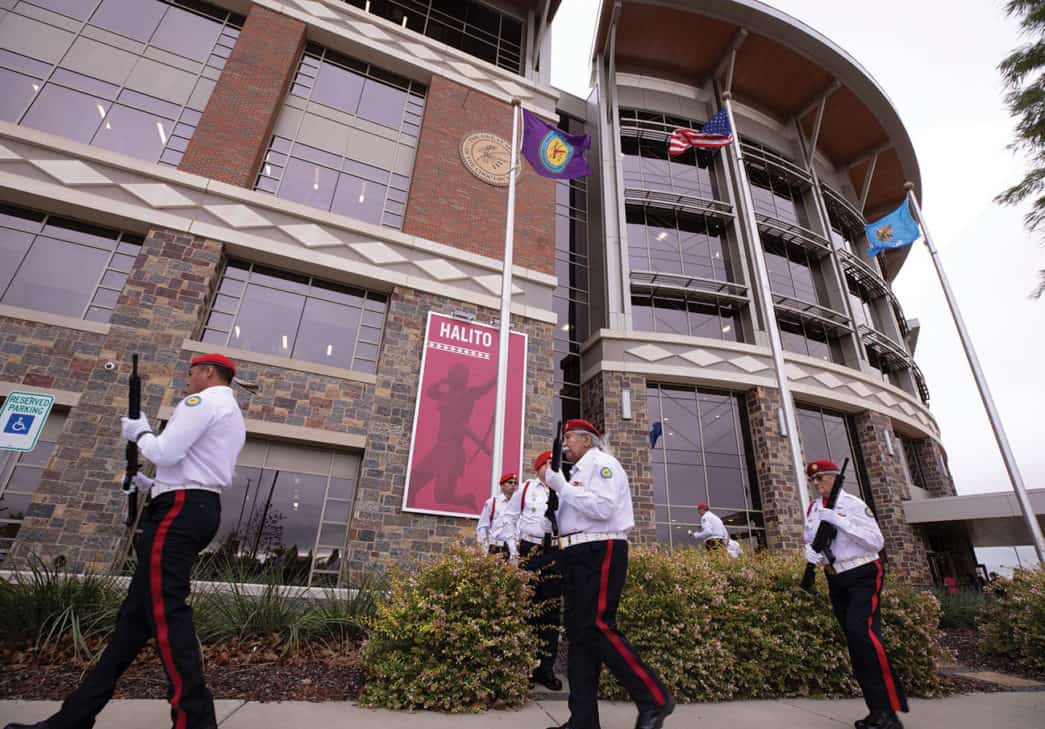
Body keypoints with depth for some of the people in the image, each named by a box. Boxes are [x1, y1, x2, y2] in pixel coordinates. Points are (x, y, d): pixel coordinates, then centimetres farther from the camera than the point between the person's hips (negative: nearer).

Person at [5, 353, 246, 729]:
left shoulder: (202, 401, -5)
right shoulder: (233, 415, 25)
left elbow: (165, 452, -16)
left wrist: (140, 432, 4)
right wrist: (152, 485, 21)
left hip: (180, 509, -10)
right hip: (203, 508, 10)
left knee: (164, 611, -11)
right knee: (135, 611, 11)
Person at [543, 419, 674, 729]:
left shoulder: (601, 463, -5)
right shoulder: (578, 472, 22)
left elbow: (602, 507, -21)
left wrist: (559, 484, -16)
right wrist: (553, 484, 12)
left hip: (600, 552, -9)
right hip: (577, 555, 9)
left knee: (596, 626, -14)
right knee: (578, 631, 7)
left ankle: (655, 698, 1)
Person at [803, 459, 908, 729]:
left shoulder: (853, 504, -10)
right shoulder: (813, 509, 8)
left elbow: (877, 542, -18)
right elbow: (809, 540, 16)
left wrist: (839, 520, -26)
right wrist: (811, 554, -7)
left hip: (863, 575, -6)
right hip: (835, 580, 7)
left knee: (861, 631, -24)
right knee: (854, 644, 9)